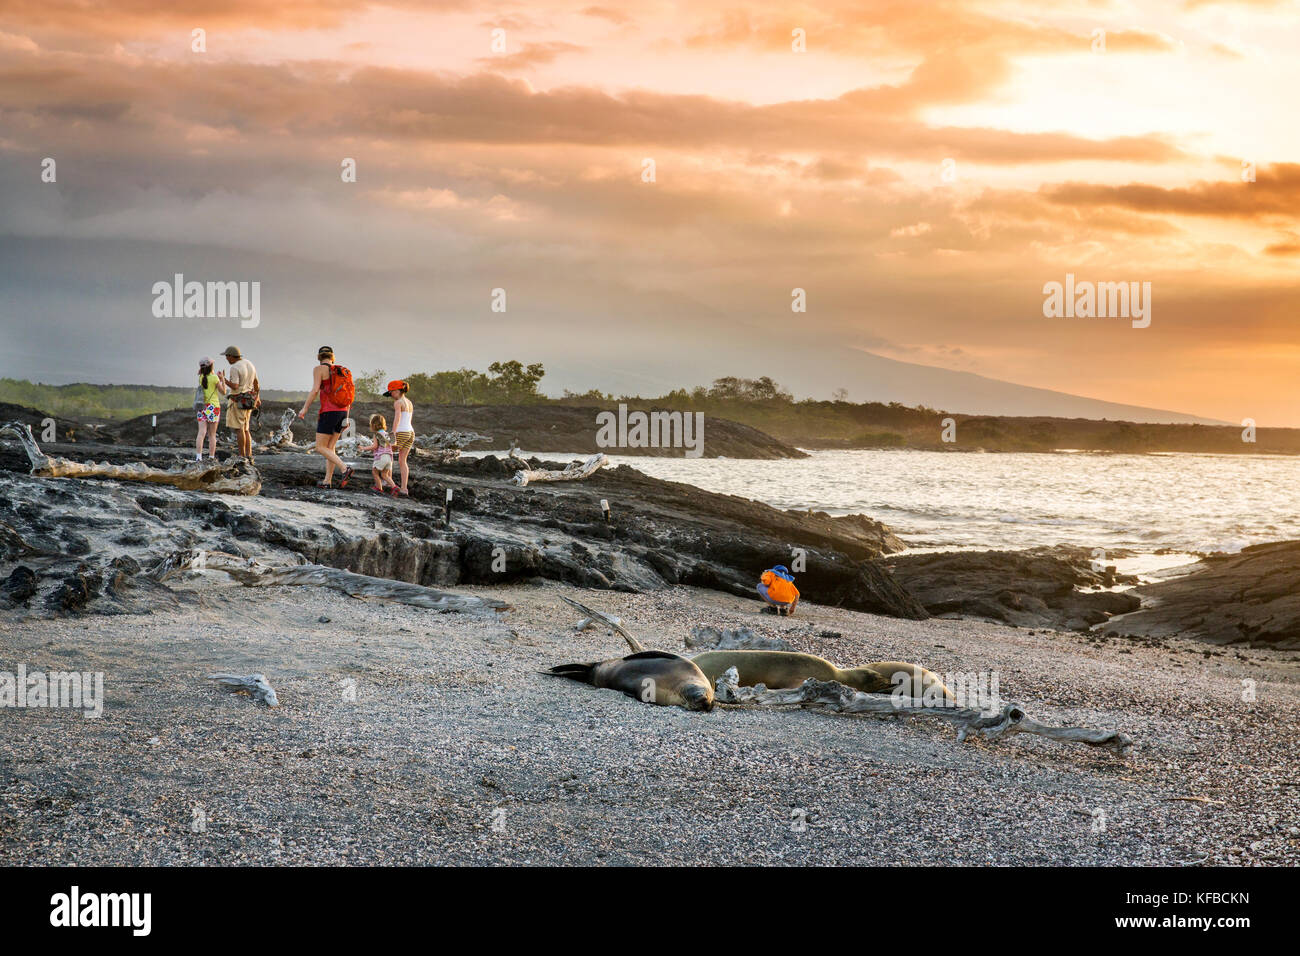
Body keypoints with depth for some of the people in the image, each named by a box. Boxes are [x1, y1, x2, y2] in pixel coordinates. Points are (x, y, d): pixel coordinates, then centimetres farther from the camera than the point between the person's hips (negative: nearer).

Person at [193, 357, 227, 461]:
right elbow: (223, 392, -1)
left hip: (201, 407, 3)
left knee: (201, 432, -6)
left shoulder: (201, 378, 2)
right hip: (213, 407, -3)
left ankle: (198, 456, -20)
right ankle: (211, 457, 10)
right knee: (212, 435, 6)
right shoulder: (214, 378, -10)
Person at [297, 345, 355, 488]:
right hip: (342, 412, 7)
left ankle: (344, 468, -19)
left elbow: (315, 390, -15)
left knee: (320, 448, -1)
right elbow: (350, 394, 13)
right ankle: (327, 481, 10)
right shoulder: (341, 371, 14)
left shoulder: (319, 369, -5)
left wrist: (304, 409, -6)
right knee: (330, 448, 14)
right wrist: (346, 418, 18)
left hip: (329, 412, -7)